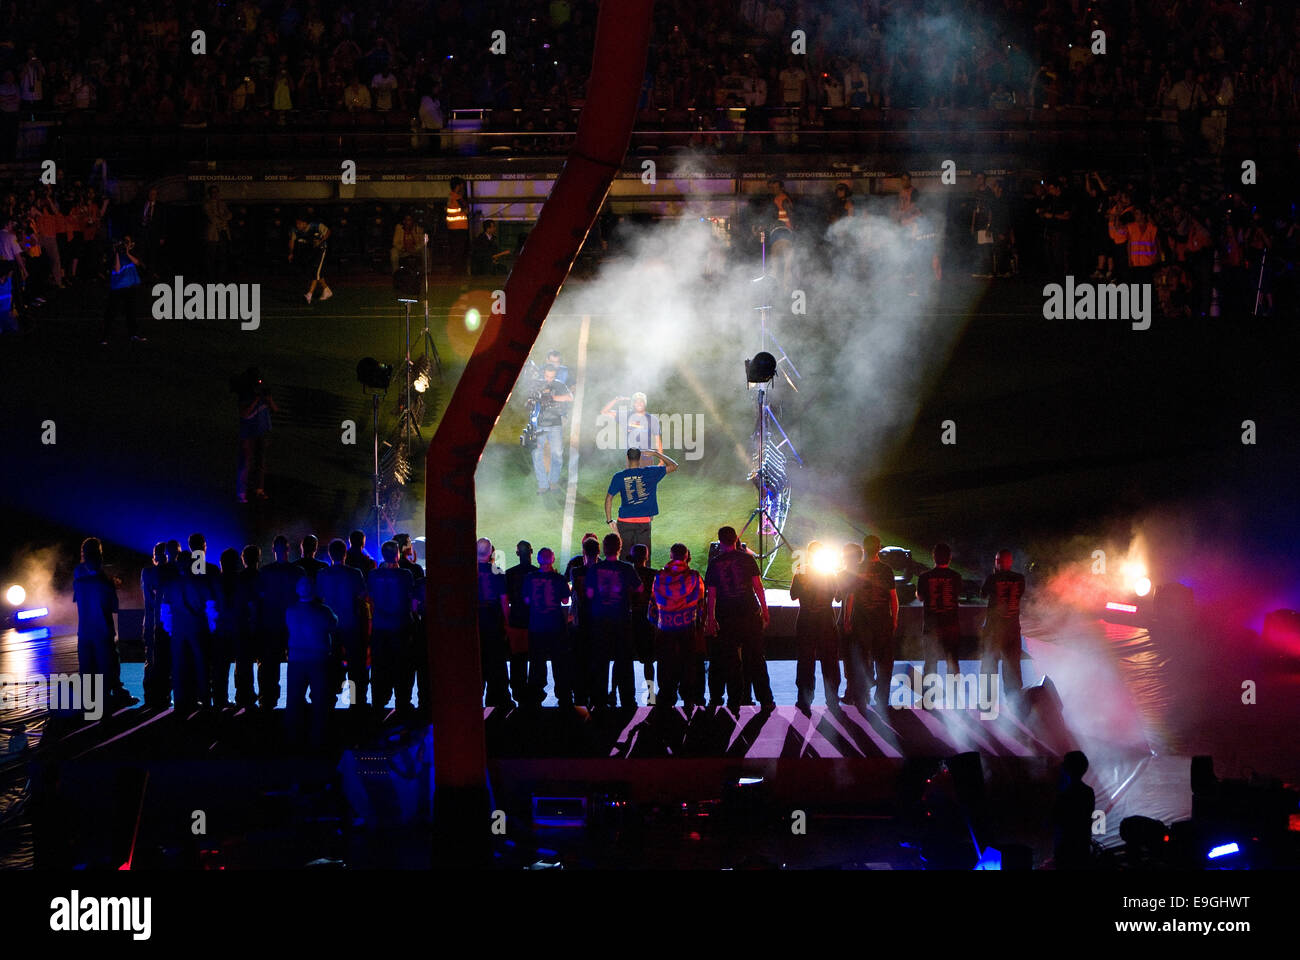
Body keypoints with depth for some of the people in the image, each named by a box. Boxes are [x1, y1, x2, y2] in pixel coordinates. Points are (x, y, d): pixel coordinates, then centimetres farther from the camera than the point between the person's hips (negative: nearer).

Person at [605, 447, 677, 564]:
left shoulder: (619, 477, -1)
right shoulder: (649, 473, -3)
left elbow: (608, 498, -1)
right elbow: (673, 465, 5)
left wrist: (609, 520, 5)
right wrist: (656, 454, 12)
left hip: (625, 521, 1)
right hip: (644, 522, -1)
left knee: (624, 555, 9)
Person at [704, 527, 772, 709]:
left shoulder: (715, 563, 1)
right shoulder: (747, 559, 0)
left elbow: (711, 593, 2)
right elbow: (758, 586, -1)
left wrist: (711, 619, 6)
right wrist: (765, 611, 5)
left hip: (727, 618, 0)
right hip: (751, 614, 0)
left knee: (731, 660, 7)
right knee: (756, 658, 5)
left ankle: (735, 700, 7)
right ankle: (765, 700, 5)